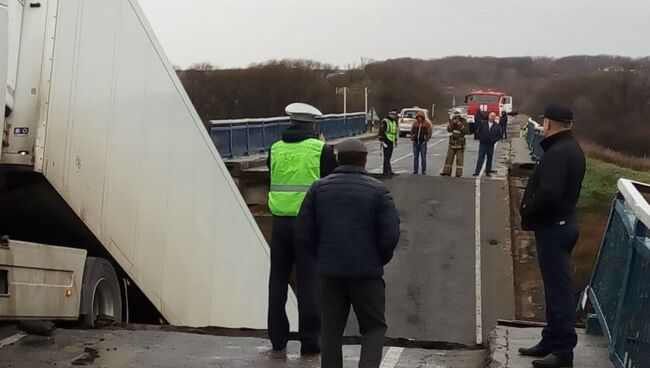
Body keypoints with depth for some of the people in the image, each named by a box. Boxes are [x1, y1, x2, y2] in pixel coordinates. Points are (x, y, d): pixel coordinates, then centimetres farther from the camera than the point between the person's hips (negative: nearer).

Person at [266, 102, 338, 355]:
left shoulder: (276, 149, 5)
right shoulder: (321, 149, -6)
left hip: (280, 220, 3)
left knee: (278, 279, 13)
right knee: (309, 282, 3)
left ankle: (278, 337, 20)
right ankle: (310, 340, 7)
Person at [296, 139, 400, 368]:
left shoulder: (319, 188, 3)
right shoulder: (378, 191, -3)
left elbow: (303, 232, 1)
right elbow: (391, 235, -10)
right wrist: (381, 259, 8)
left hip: (329, 271, 2)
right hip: (367, 271, -2)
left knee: (331, 330, 12)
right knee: (374, 327, 11)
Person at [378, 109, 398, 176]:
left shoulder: (394, 122, 18)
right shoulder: (385, 121, -11)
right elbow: (380, 132, -15)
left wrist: (395, 140, 24)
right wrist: (382, 141, -19)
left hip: (391, 142, 8)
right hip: (386, 142, -8)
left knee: (389, 157, 13)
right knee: (386, 157, -8)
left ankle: (388, 171, 18)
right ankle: (386, 171, -7)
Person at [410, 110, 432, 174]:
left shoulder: (427, 124, -2)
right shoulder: (415, 123, 9)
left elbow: (430, 133, -4)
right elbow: (412, 132, 18)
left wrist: (426, 140, -10)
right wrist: (412, 138, 6)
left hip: (423, 143, -4)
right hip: (415, 143, 4)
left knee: (423, 157, -1)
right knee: (415, 157, 6)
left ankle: (424, 170, 3)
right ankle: (415, 170, 12)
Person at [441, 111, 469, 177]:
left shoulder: (464, 123, -5)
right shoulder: (453, 122, 5)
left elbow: (466, 131, -19)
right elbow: (449, 130, -4)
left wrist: (459, 124, -23)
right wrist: (452, 123, -20)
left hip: (460, 144, -4)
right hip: (452, 143, 4)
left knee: (459, 159, -4)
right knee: (449, 158, 6)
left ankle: (458, 173, -1)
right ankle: (447, 172, 13)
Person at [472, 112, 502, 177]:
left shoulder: (497, 126, 5)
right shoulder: (482, 123, 3)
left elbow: (499, 136, 7)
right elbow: (478, 132, 7)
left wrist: (494, 140, -5)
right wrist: (480, 138, -3)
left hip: (491, 145, 1)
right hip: (482, 144, -1)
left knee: (489, 159, 7)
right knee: (480, 159, -4)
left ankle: (488, 172, 16)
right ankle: (477, 172, -5)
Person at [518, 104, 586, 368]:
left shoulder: (557, 153, -21)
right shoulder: (571, 148, 13)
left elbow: (548, 194, -30)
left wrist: (527, 215, -13)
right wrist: (532, 214, 8)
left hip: (553, 227, -11)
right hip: (562, 221, 11)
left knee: (558, 288, -5)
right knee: (556, 286, 17)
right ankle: (552, 340, 27)